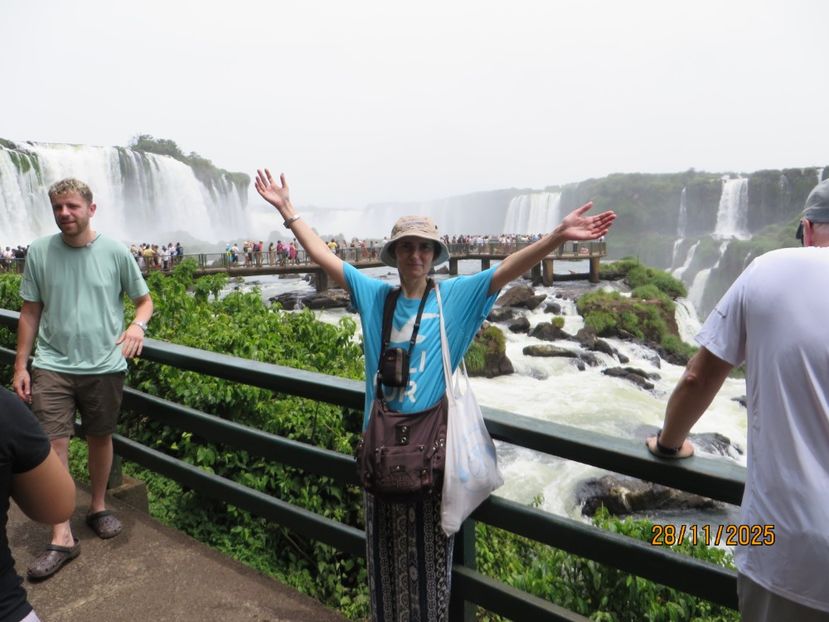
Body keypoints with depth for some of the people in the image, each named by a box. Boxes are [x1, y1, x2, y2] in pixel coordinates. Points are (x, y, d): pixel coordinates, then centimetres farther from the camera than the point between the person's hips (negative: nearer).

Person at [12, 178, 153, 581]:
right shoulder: (39, 252, -1)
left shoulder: (115, 252, -4)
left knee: (100, 439, 14)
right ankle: (62, 538, 8)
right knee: (52, 446, -3)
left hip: (104, 366, 0)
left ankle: (98, 507, 36)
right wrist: (21, 366, 4)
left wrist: (138, 324, -18)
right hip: (52, 366, 1)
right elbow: (30, 312, 6)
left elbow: (144, 300, 4)